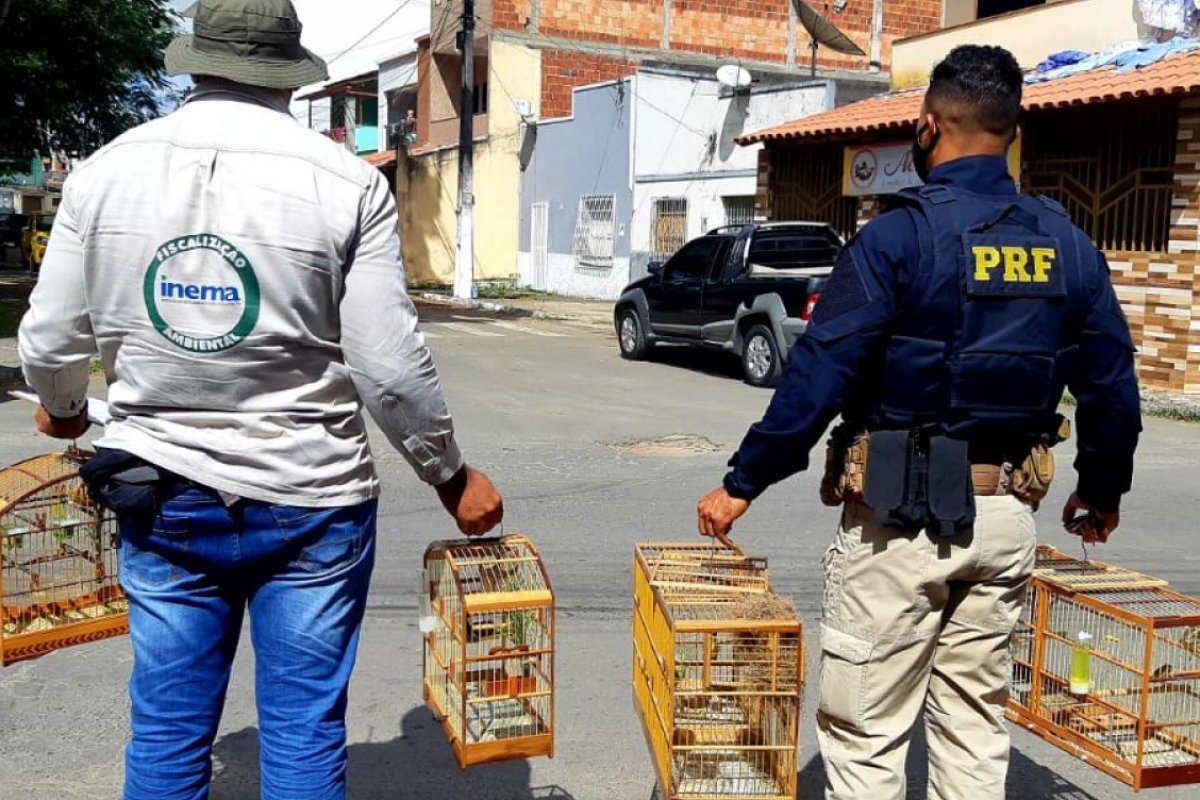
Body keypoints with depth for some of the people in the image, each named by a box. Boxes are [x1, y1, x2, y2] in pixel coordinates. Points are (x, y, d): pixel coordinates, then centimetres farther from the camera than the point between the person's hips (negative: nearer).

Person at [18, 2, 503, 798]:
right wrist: (452, 475, 3)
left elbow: (49, 341, 6)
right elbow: (391, 366, -12)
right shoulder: (347, 181, -10)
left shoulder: (105, 170, 0)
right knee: (304, 730, 10)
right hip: (309, 500, -2)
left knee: (167, 728, 15)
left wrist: (64, 410, 28)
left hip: (164, 494, 3)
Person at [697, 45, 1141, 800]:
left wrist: (742, 483, -8)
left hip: (902, 514, -6)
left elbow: (819, 376, -15)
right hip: (1005, 514, 6)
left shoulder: (900, 236, -12)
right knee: (974, 721, 18)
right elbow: (1112, 384, 10)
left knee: (865, 730, 5)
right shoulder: (1069, 244, 5)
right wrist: (1103, 488, 26)